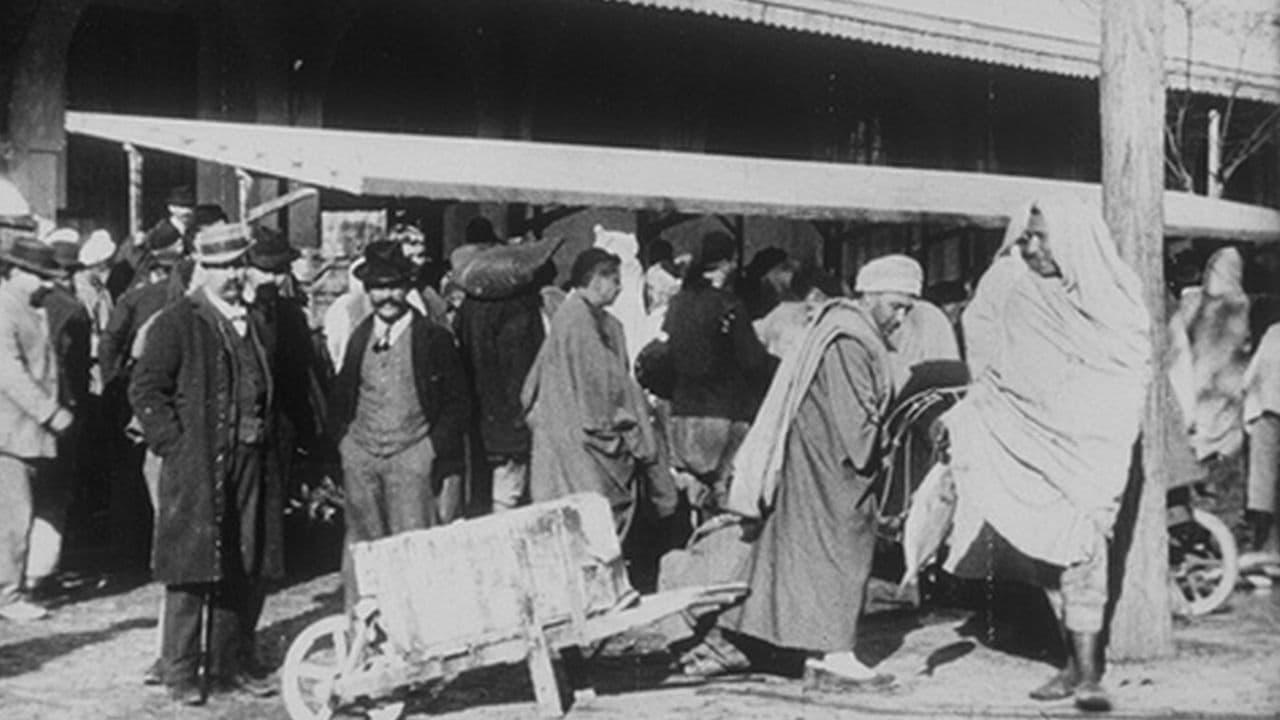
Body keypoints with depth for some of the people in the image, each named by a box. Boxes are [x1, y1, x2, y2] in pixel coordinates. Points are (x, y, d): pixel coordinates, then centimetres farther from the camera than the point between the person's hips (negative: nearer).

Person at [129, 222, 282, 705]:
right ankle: (181, 674, 7)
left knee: (247, 573, 8)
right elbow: (145, 389, -7)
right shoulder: (177, 322, -5)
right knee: (191, 573, -2)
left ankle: (225, 665, 20)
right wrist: (174, 443, -12)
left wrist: (267, 439, 13)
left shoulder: (256, 319, 15)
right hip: (195, 469, -6)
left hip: (250, 466, 6)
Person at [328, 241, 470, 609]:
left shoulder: (434, 337, -1)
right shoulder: (359, 337, 12)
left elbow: (458, 403, 1)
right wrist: (343, 440, 8)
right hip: (360, 459, 4)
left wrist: (433, 447, -8)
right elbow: (339, 397, 21)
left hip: (411, 457, -3)